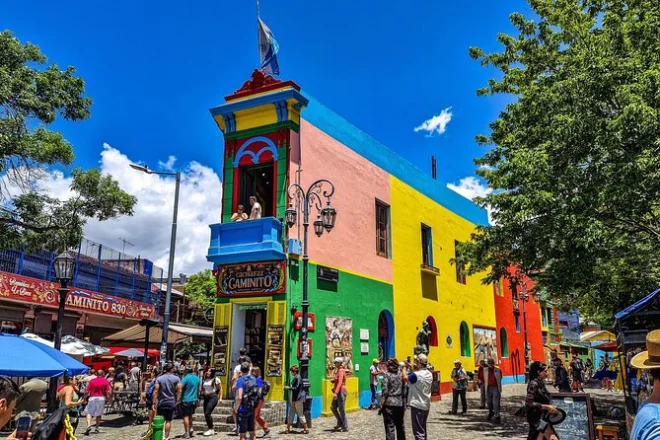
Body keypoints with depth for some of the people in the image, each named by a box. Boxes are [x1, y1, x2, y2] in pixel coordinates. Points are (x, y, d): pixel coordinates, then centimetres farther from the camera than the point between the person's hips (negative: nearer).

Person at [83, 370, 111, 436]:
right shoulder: (105, 381, 1)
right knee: (99, 414, 13)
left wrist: (85, 398, 12)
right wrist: (109, 398, 7)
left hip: (92, 398, -1)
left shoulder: (92, 381, 3)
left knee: (89, 413, 5)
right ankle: (96, 428, 13)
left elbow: (87, 391, 0)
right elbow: (108, 392, -6)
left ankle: (89, 426, -16)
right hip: (101, 398, 1)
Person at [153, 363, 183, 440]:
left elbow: (155, 391, -7)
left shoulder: (159, 378, -3)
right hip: (171, 402, 0)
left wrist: (154, 403, -5)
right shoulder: (176, 378, -5)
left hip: (161, 402, 0)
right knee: (168, 420, 8)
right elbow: (179, 390, -10)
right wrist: (177, 400, 1)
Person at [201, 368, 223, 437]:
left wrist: (220, 398, -8)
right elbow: (202, 389, 24)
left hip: (213, 397, -7)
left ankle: (211, 429, -1)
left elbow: (220, 389, -2)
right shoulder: (205, 380, 15)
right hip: (206, 397, 7)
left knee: (207, 413, -14)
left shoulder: (216, 379, -4)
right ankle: (210, 429, 19)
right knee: (206, 414, 7)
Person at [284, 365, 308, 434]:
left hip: (298, 399, -10)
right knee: (291, 413, 11)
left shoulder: (297, 378, -17)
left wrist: (289, 388, -12)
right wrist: (289, 388, 12)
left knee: (300, 414, -3)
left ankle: (306, 429, 5)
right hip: (294, 399, 10)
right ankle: (288, 429, 17)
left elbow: (296, 388, -21)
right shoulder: (295, 378, 13)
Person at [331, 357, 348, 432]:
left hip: (341, 392, -9)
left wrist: (336, 392, -33)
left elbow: (340, 383, -26)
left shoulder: (341, 371, -16)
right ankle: (340, 422, 21)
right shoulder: (337, 371, 13)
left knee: (341, 409, -3)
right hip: (338, 392, 9)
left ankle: (345, 427, 6)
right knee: (333, 407, 11)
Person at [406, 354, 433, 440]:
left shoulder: (416, 375, -22)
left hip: (417, 405, -8)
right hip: (426, 405, 8)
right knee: (423, 429, 20)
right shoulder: (429, 374, 2)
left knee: (418, 431, -2)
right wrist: (412, 368, 14)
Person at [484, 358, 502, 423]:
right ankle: (490, 414, 36)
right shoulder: (485, 370, 4)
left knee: (496, 403, -8)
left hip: (495, 387, -3)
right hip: (488, 388, 4)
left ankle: (497, 417, -4)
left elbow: (500, 379, 8)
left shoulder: (498, 370, -4)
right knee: (489, 402, 15)